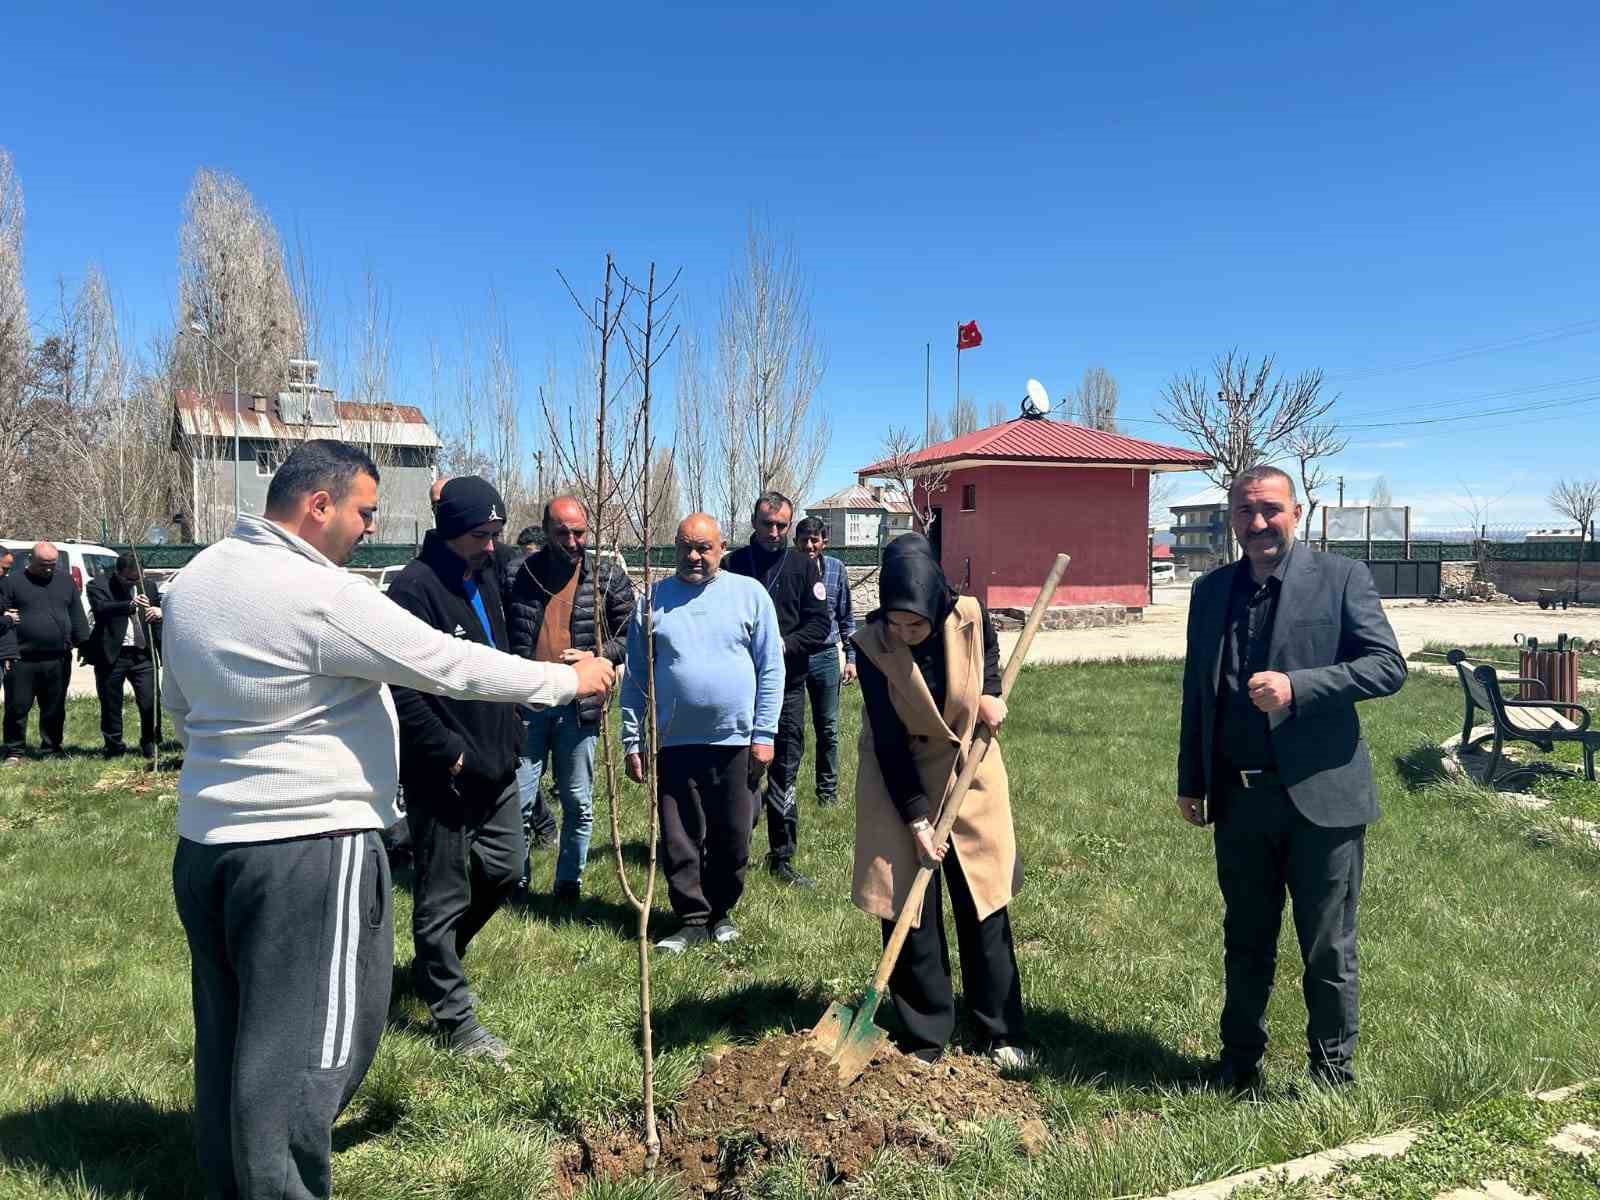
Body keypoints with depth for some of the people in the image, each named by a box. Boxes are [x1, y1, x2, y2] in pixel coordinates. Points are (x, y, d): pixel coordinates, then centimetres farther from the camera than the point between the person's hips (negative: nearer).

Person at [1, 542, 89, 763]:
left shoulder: (65, 581, 12)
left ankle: (52, 749, 22)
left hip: (58, 661, 3)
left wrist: (83, 644, 4)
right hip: (22, 660, -2)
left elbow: (77, 616, 10)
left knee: (54, 710, 11)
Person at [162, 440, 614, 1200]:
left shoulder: (193, 578, 7)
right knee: (303, 1044, 2)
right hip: (307, 847, -9)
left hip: (208, 838, 9)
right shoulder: (322, 596, -21)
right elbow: (451, 665, -18)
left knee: (231, 1033, 20)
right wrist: (568, 680, -7)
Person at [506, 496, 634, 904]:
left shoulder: (609, 578, 1)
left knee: (578, 803, 11)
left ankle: (569, 882, 27)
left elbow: (631, 635, 5)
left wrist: (597, 656, -12)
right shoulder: (521, 573, 1)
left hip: (578, 704, 0)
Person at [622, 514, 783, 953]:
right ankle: (692, 919, 22)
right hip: (673, 744, 1)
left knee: (733, 839, 10)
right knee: (679, 841, 6)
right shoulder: (653, 600, 4)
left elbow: (771, 669, 1)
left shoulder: (749, 594, 1)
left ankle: (721, 912, 30)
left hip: (735, 742, 0)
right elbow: (635, 678, 7)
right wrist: (633, 742, 3)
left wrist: (764, 734, -4)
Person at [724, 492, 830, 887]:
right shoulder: (733, 564, 3)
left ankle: (782, 858, 18)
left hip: (788, 684, 1)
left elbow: (819, 624, 1)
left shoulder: (804, 566, 6)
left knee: (785, 775, 7)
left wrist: (785, 644, -12)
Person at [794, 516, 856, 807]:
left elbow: (846, 618, 9)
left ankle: (827, 791, 20)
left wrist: (851, 657, 5)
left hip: (825, 655, 1)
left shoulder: (836, 569, 3)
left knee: (827, 728, 8)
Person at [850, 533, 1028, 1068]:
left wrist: (990, 690, -6)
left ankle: (1002, 1033, 22)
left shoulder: (971, 618, -17)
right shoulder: (870, 645, -22)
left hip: (968, 771, 2)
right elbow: (890, 744, -19)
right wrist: (916, 818, -21)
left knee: (983, 903, 7)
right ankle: (924, 1040, 16)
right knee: (907, 910, 1)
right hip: (899, 777, -1)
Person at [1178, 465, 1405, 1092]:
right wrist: (1191, 780, 12)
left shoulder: (1340, 577, -5)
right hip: (1239, 800, 4)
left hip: (1320, 796, -4)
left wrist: (1296, 685, -24)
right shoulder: (1211, 589, 8)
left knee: (1328, 952, 10)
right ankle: (1239, 1063, 35)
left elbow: (1388, 665, -11)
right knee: (1245, 945, 18)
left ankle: (1332, 1076, 29)